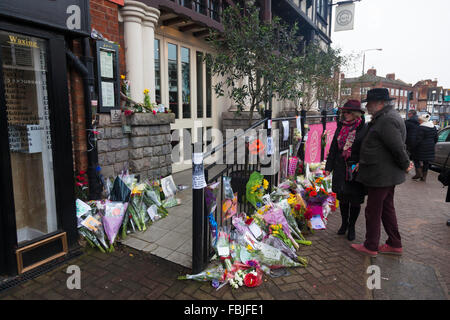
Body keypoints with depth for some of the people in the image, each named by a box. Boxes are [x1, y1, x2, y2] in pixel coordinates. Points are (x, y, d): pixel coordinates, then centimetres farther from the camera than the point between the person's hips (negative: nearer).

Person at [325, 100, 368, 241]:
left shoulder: (364, 129, -7)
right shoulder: (340, 127, 8)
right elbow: (333, 148, 11)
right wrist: (329, 167, 9)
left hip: (356, 170, -4)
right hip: (340, 169, 4)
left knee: (355, 200, 7)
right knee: (342, 198, 14)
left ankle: (351, 227, 24)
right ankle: (344, 223, 32)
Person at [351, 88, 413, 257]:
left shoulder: (387, 120, -21)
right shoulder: (384, 118, 13)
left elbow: (398, 148, -23)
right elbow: (398, 147, 19)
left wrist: (405, 165, -10)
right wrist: (405, 163, 15)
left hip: (380, 176, -11)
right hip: (386, 175, 11)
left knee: (373, 211, 1)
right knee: (387, 209, 19)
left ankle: (370, 247, 16)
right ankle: (394, 245, 31)